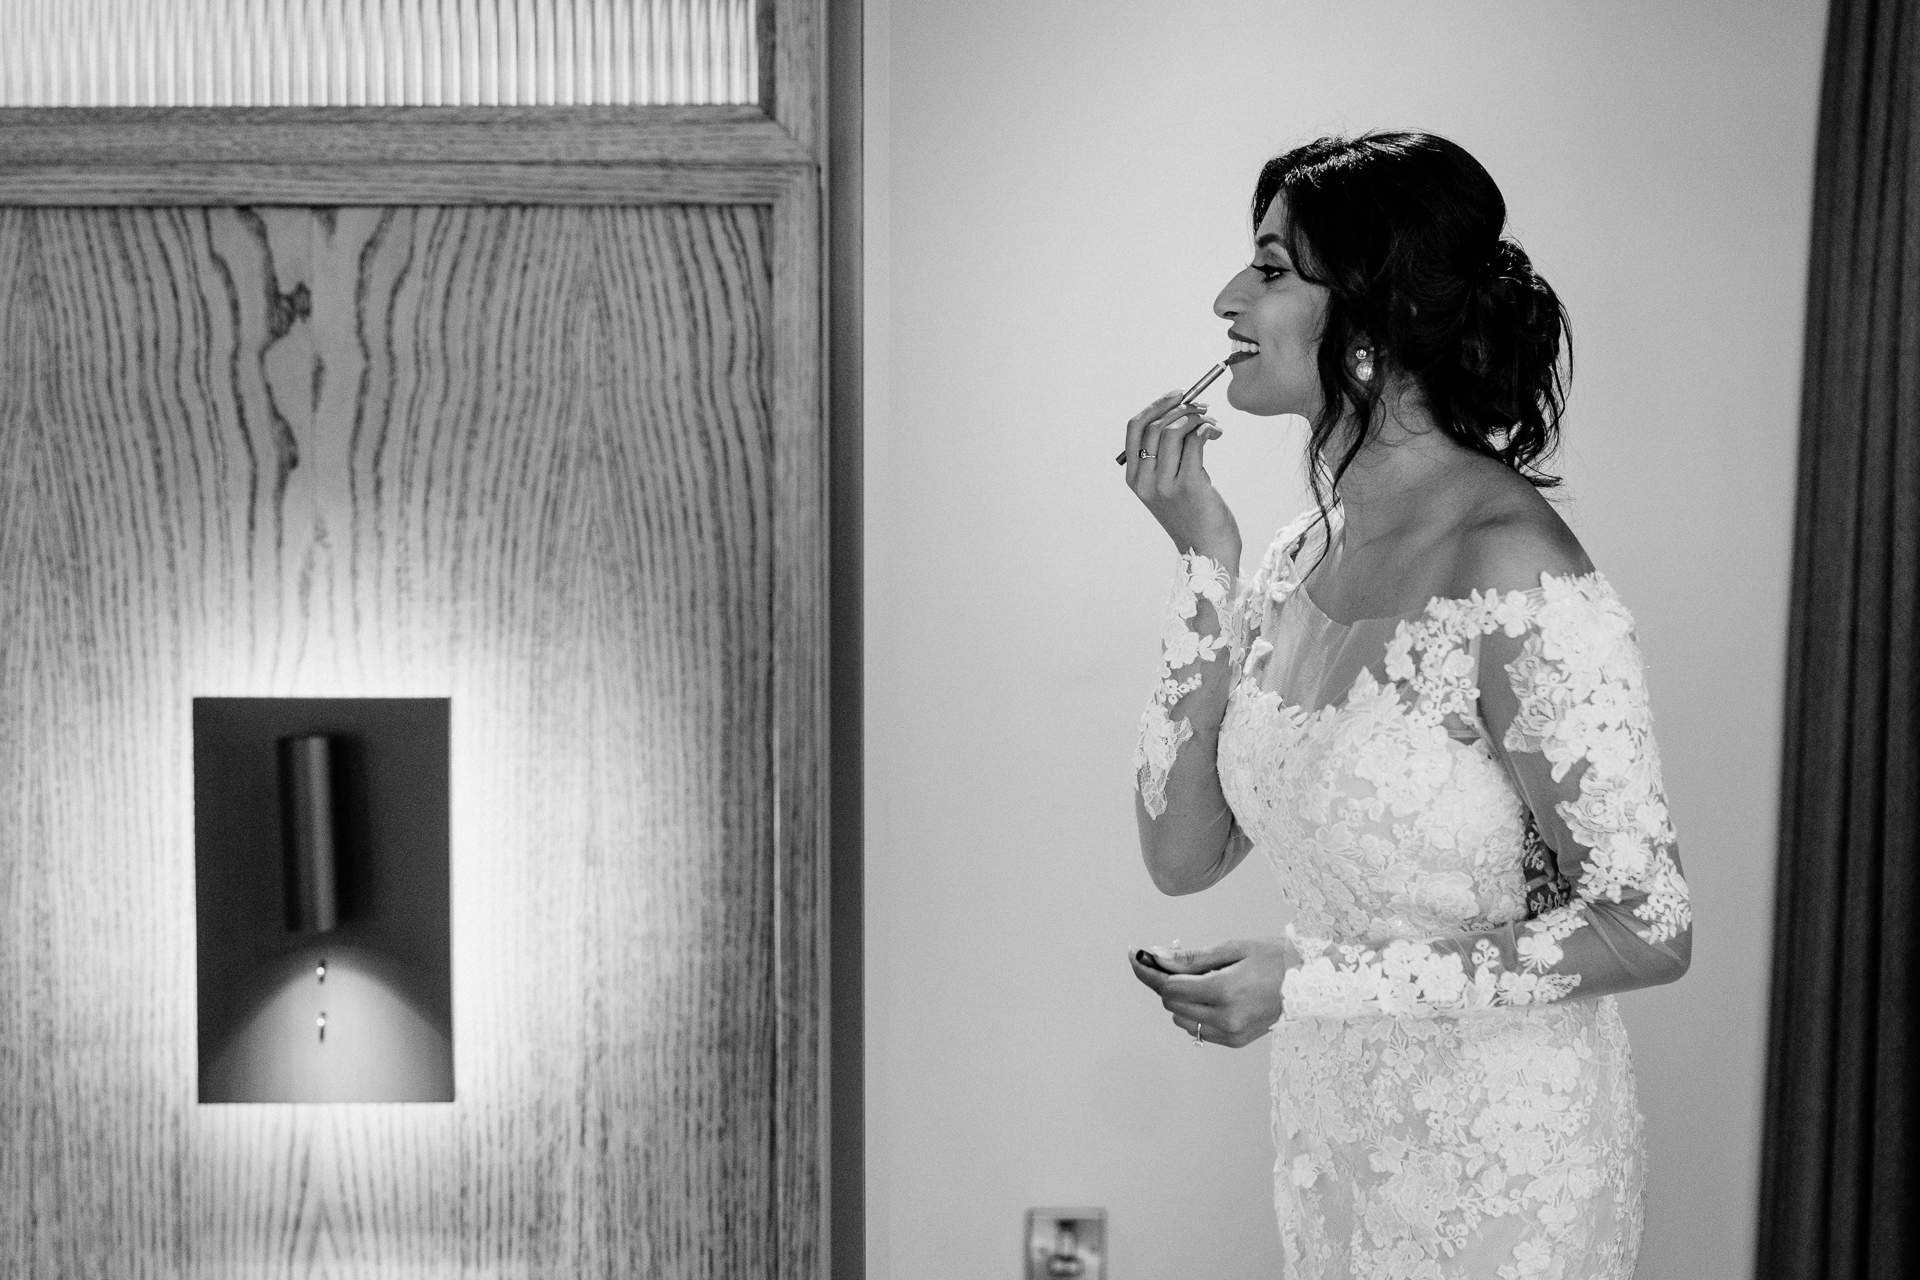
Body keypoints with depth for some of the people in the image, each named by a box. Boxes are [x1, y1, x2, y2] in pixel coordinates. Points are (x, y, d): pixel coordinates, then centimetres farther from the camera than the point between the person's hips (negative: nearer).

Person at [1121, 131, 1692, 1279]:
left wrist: (1313, 981, -23)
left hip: (1502, 1168, -6)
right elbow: (1185, 855, -4)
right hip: (1331, 1130, 7)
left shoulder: (1516, 580, -23)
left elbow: (1649, 929, -20)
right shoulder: (1308, 549, -2)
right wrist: (1206, 562, -11)